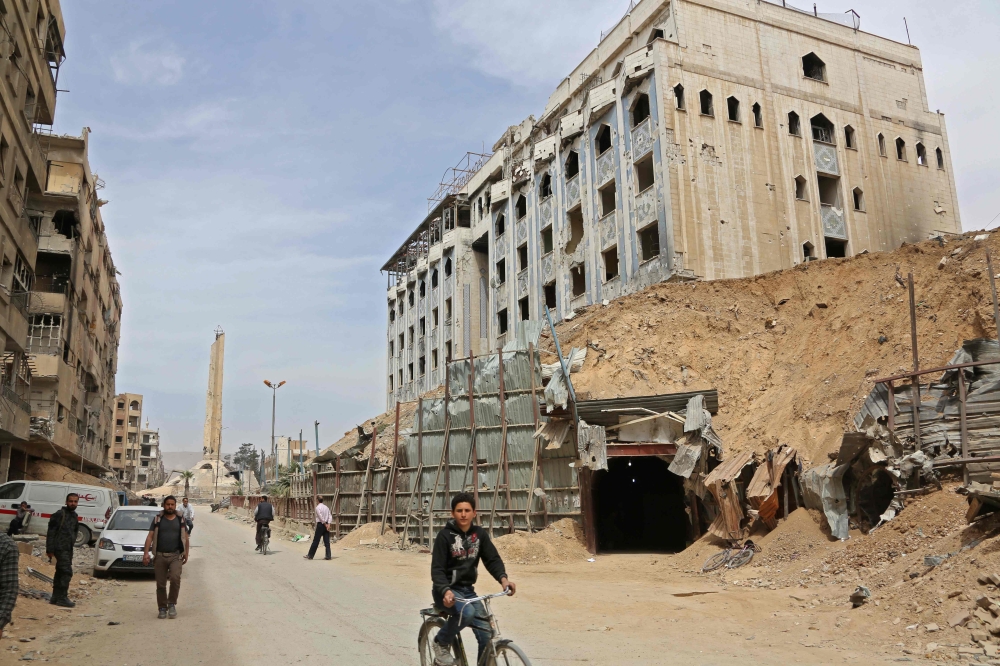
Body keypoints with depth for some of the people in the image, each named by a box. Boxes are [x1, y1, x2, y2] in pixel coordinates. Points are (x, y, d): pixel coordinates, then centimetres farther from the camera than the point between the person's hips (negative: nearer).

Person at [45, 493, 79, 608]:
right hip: (60, 548, -8)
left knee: (60, 573, 12)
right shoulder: (59, 514, -10)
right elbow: (51, 532, -12)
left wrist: (72, 545, 16)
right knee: (67, 572, -12)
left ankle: (55, 597, 19)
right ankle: (62, 598, -8)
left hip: (68, 549, 8)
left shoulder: (75, 516, 14)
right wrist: (49, 550, -15)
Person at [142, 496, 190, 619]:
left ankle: (172, 604, -4)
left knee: (175, 578, -20)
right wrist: (146, 553, -7)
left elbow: (185, 538, 13)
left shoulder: (180, 520, 10)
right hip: (160, 556, 1)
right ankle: (162, 609, 17)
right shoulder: (157, 519, 7)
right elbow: (150, 536, 3)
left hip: (175, 556, -1)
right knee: (160, 584, 4)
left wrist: (186, 553, 6)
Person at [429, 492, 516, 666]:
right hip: (446, 590, -5)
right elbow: (437, 569, -17)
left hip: (467, 590, 5)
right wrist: (446, 591, -36)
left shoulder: (480, 534, 1)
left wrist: (503, 578, -27)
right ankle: (441, 643, -7)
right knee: (467, 612, -33)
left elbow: (492, 559, -7)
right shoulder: (445, 536, -13)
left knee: (486, 635, -6)